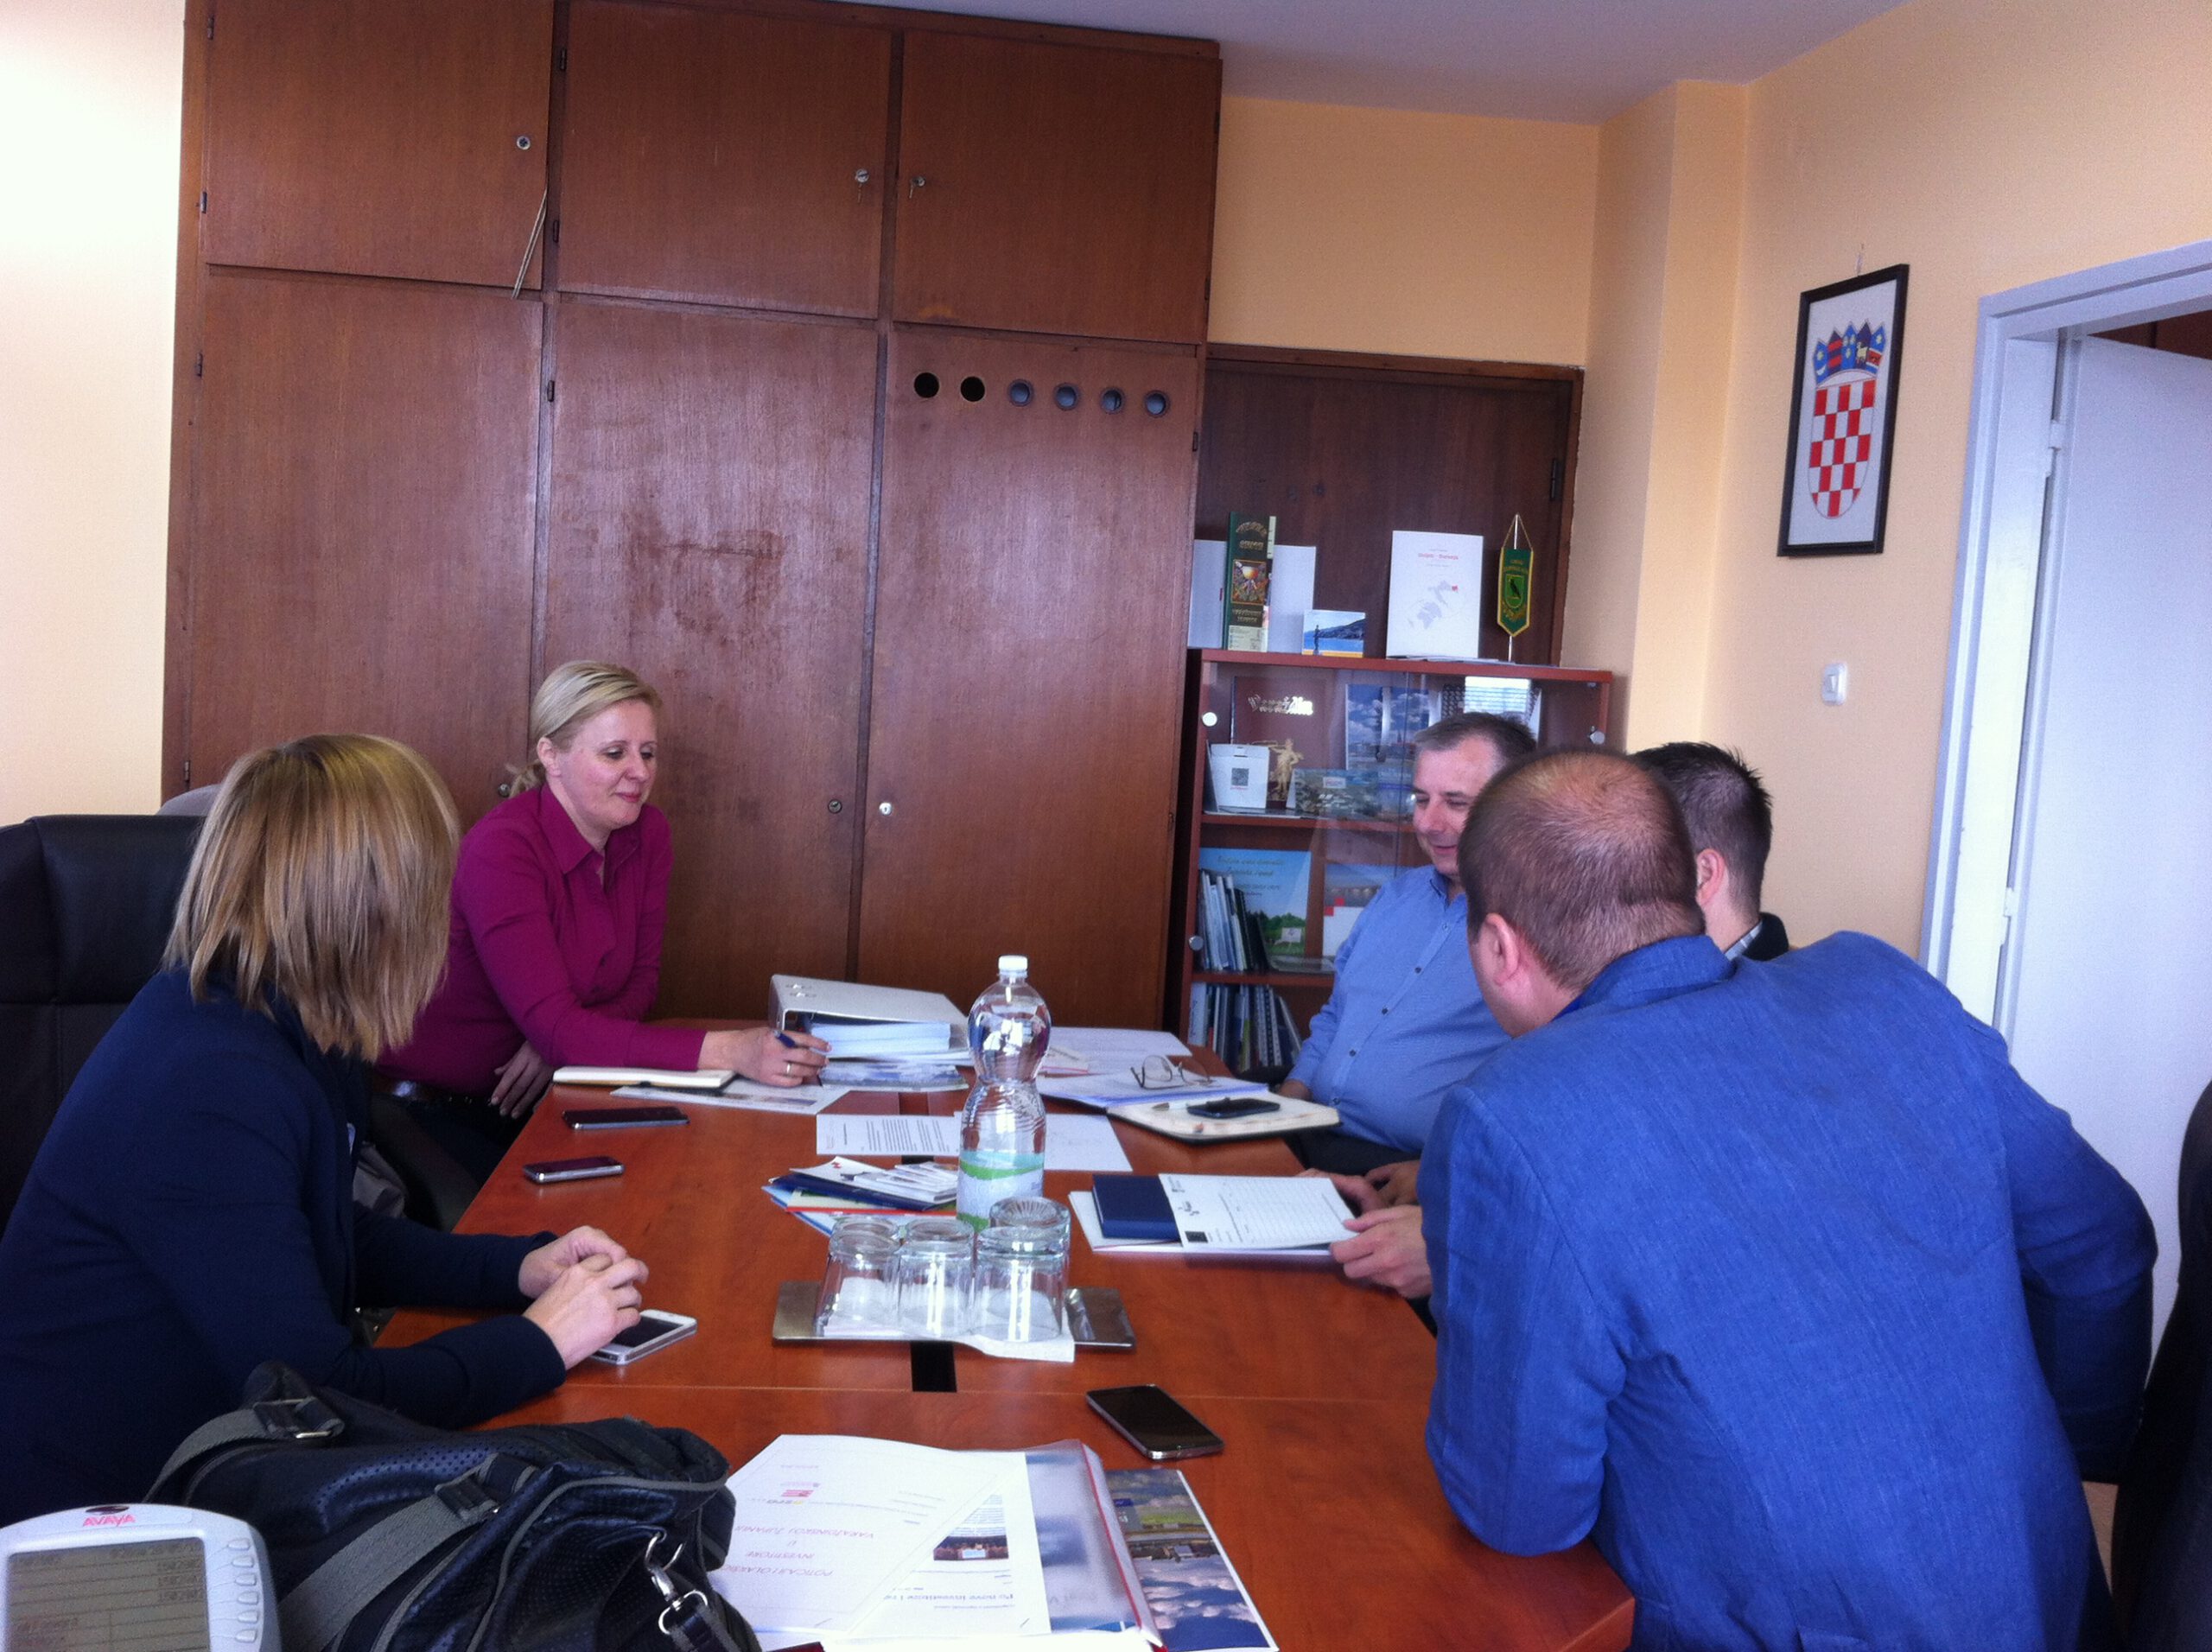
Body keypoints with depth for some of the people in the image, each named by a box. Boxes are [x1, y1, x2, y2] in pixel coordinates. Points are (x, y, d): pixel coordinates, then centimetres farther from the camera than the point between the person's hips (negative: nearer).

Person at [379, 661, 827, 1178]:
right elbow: (557, 1030, -30)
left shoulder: (648, 834, 0)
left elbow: (641, 978, 7)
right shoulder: (503, 849, -23)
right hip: (431, 1111, -7)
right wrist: (730, 1050, -39)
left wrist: (560, 1038, -17)